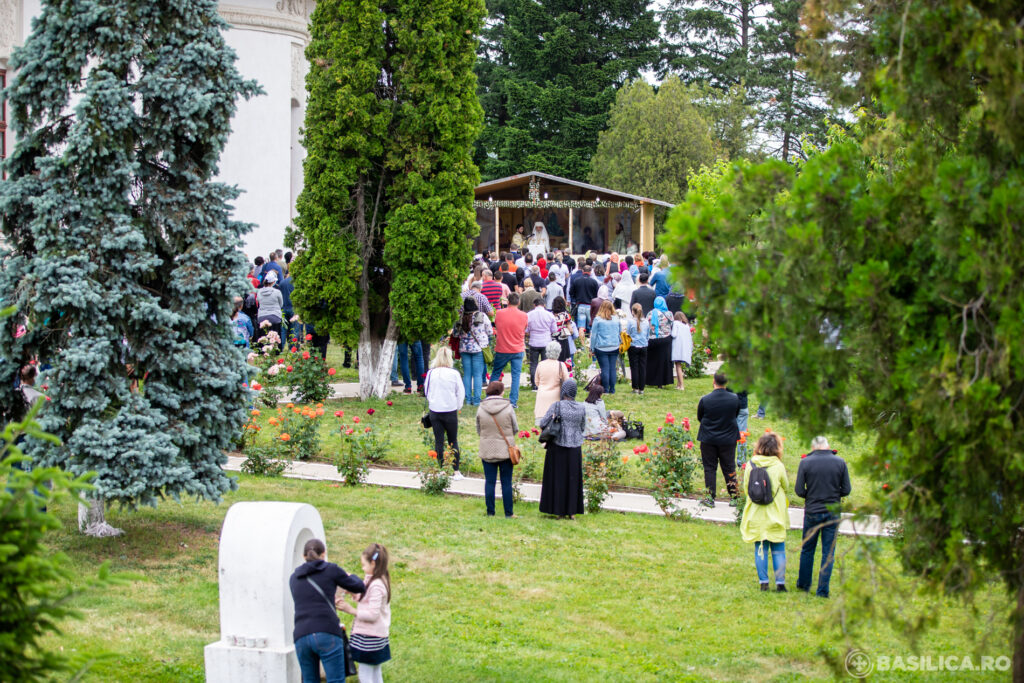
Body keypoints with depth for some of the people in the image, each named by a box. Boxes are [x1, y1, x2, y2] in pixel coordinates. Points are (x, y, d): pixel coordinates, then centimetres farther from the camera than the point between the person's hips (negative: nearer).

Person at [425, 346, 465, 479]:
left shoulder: (431, 373, -6)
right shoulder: (454, 374, -12)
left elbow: (427, 391, 7)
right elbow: (461, 393, -2)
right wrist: (458, 407, 13)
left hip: (434, 412, 1)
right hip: (450, 411, -1)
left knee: (438, 441, 8)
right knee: (453, 441, 10)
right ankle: (456, 472, 12)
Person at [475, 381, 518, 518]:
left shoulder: (481, 409, -5)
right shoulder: (508, 408, -10)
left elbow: (479, 431, 3)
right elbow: (515, 429, -1)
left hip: (487, 451, 1)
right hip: (505, 450, -1)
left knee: (489, 482, 8)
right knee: (506, 483, 6)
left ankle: (490, 512, 10)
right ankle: (508, 513, 9)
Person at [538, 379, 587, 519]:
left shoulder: (556, 406, -12)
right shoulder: (581, 409, -1)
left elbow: (542, 424, -12)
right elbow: (583, 428, 10)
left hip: (558, 446, -3)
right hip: (575, 448, 3)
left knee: (558, 477, 7)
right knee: (573, 478, 11)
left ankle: (558, 510, 8)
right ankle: (572, 511, 13)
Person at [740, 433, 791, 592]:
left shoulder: (750, 465, -6)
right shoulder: (778, 466, -11)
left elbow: (745, 487, 5)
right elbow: (786, 488, 2)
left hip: (756, 516, 2)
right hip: (775, 515, -2)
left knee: (760, 549, 10)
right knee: (778, 550, 7)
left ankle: (763, 582, 9)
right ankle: (780, 582, 6)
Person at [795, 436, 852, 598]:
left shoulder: (805, 463, -8)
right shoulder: (840, 462, -5)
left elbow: (799, 490, -8)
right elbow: (846, 490, -3)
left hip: (812, 511, 0)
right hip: (833, 512, 0)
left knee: (807, 549, 16)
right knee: (828, 552, 7)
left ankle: (803, 584, 27)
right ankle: (823, 590, 6)